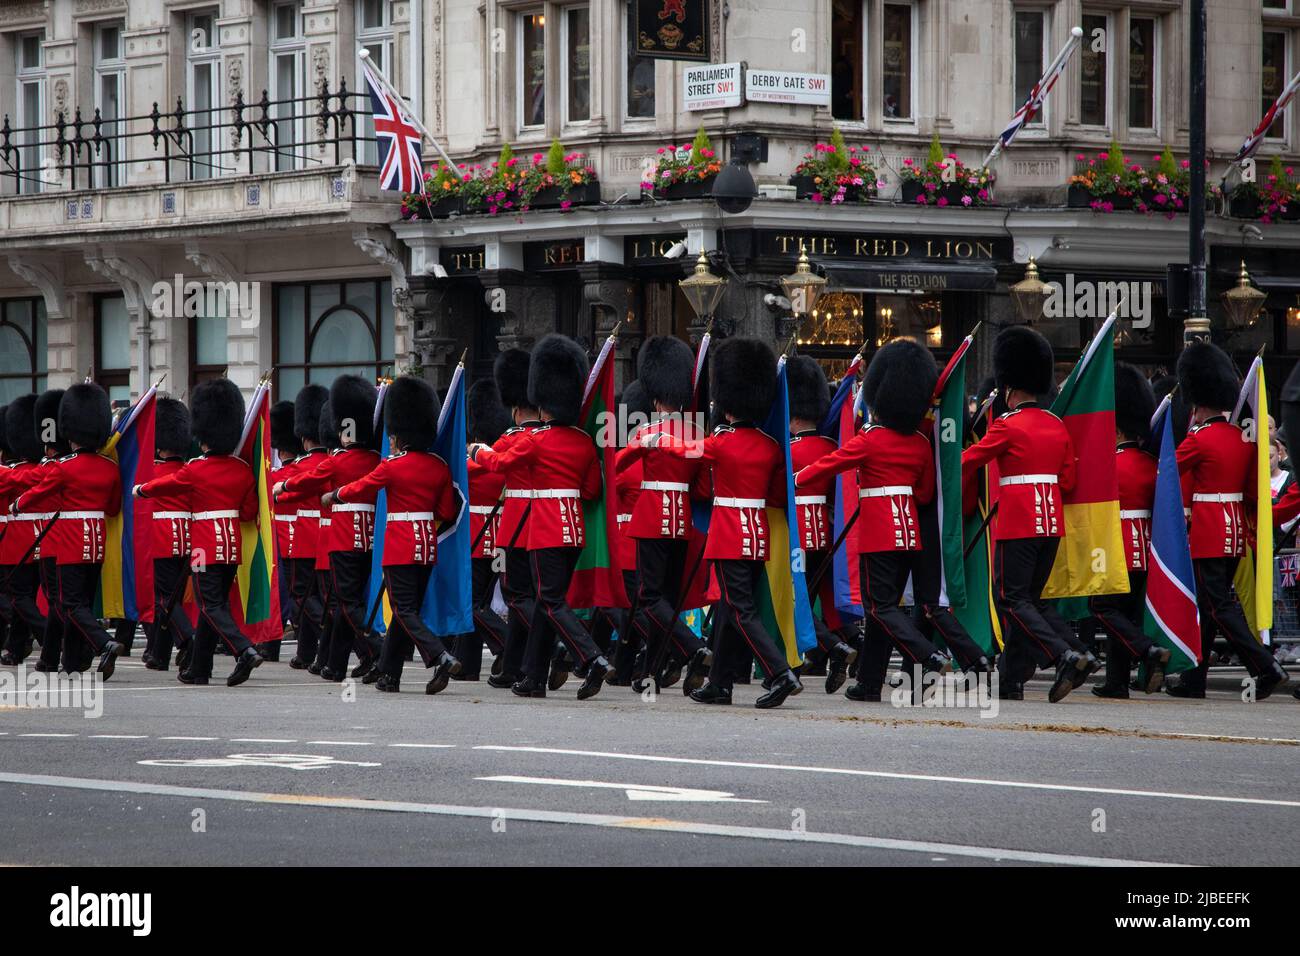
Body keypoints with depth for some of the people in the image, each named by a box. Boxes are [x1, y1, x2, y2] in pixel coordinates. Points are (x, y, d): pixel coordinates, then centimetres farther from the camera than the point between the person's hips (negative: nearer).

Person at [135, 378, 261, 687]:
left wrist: (140, 490, 26)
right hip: (233, 546, 6)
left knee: (211, 606, -5)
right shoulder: (243, 469, 3)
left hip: (206, 547, -6)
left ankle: (245, 651, -25)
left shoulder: (195, 471, -11)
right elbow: (250, 511, 9)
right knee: (214, 604, 13)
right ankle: (199, 669, 19)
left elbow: (163, 485, 7)